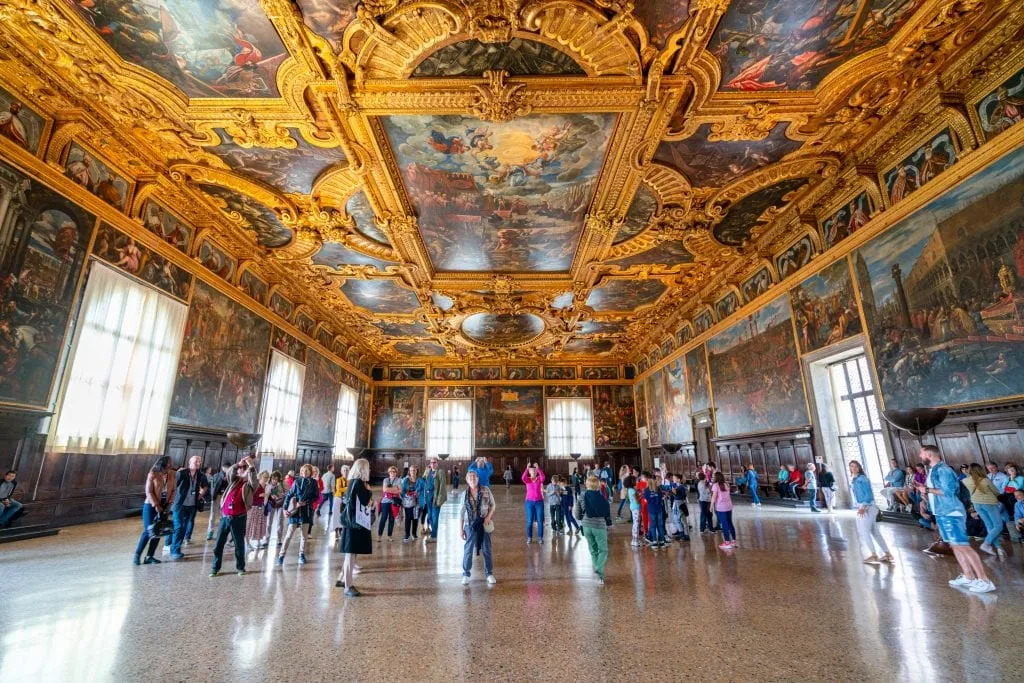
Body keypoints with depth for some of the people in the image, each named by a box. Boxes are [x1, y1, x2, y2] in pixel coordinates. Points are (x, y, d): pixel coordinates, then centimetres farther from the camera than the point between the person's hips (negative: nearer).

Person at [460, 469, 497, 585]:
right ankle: (466, 574, 19)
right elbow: (462, 513, 2)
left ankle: (489, 573, 21)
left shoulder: (485, 490, -4)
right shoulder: (465, 494, -2)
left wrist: (488, 517, -10)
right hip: (470, 524, 0)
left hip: (484, 524, 0)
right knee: (468, 549, 4)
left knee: (487, 549, 7)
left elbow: (492, 505, 4)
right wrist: (461, 529, 0)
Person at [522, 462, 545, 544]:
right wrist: (527, 468, -31)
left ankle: (540, 537, 13)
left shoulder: (539, 479, 1)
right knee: (529, 521, 3)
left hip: (539, 501, 0)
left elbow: (543, 476, -23)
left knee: (540, 521, 3)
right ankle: (529, 538, 14)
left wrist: (538, 468, -33)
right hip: (529, 502, 0)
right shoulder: (527, 480, 0)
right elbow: (523, 477, -23)